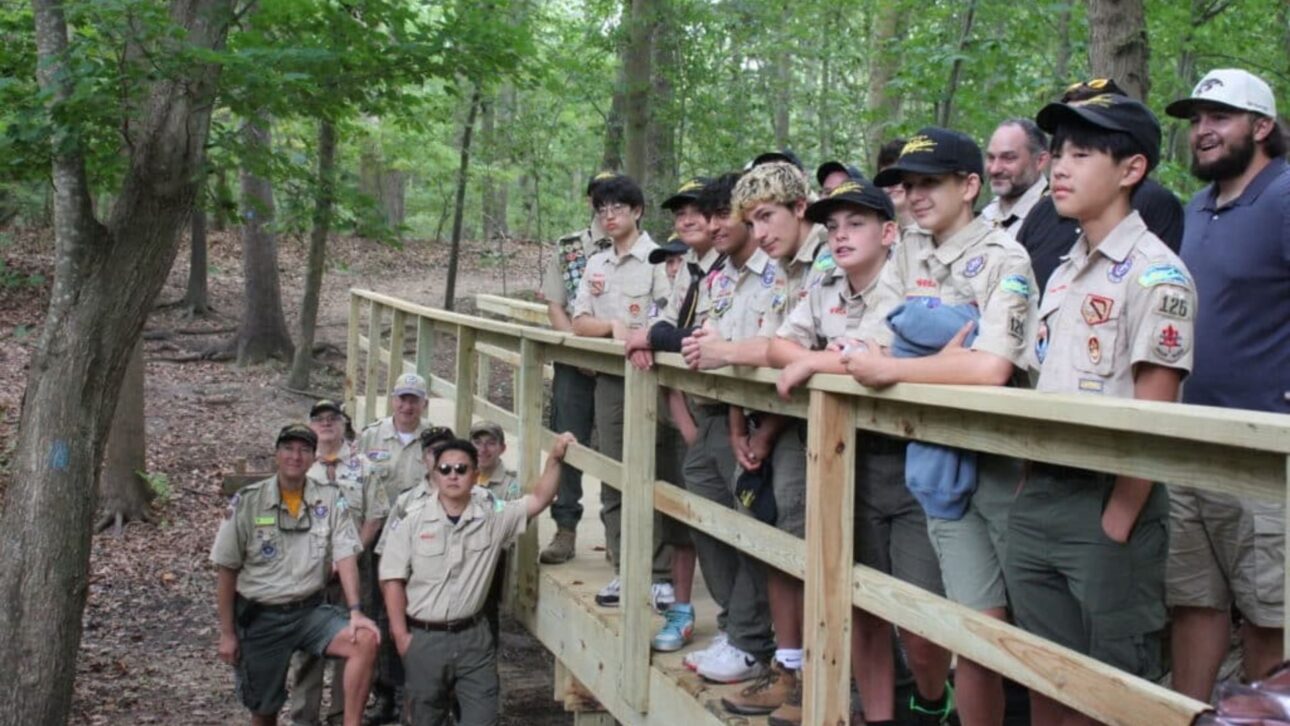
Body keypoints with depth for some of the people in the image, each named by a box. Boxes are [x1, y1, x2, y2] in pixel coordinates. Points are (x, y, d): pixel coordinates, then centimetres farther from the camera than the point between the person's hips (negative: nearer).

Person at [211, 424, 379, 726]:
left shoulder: (331, 499, -4)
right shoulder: (247, 502, -7)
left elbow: (345, 557, -8)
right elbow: (226, 571, -3)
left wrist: (355, 611, -22)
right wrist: (227, 633, -3)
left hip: (310, 611, 1)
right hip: (259, 617, -1)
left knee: (366, 640, -25)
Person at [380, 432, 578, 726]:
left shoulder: (492, 514, -1)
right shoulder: (411, 516, -8)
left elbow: (538, 500, -1)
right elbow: (393, 578, -6)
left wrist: (554, 459, -15)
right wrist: (400, 634, -8)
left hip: (473, 635, 2)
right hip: (423, 637, -2)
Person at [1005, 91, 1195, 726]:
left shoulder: (1156, 274, -10)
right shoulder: (1062, 274, 14)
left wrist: (1117, 525, -16)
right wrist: (1029, 489, 10)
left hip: (1106, 505, -7)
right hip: (1038, 501, 7)